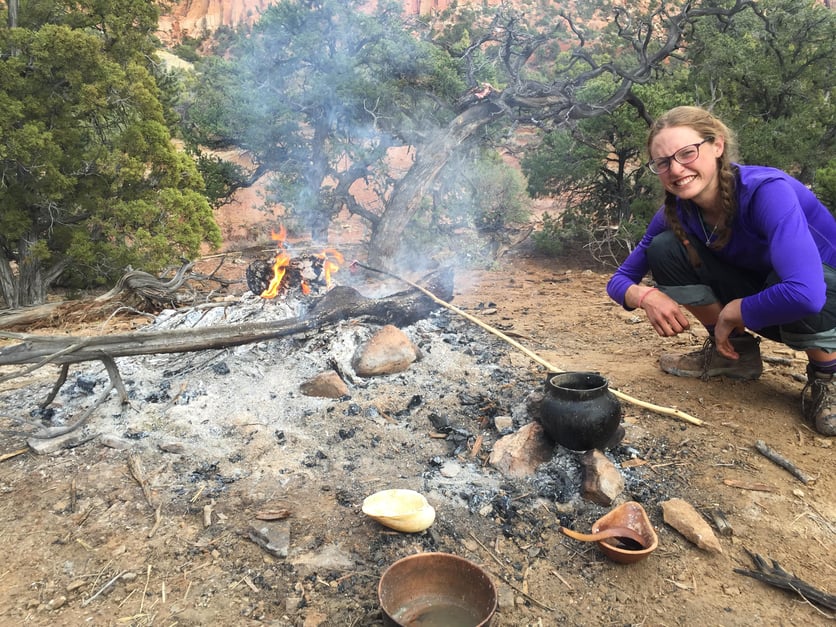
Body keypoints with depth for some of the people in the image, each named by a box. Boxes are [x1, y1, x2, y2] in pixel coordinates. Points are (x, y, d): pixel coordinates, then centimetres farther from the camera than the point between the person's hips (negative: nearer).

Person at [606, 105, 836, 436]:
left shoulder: (766, 190, -31)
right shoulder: (675, 212, -13)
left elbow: (804, 294, -45)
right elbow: (619, 280, -5)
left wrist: (730, 314, -27)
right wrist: (647, 296, -28)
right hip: (761, 305, 5)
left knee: (801, 292, -40)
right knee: (664, 248, -13)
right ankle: (735, 351, 3)